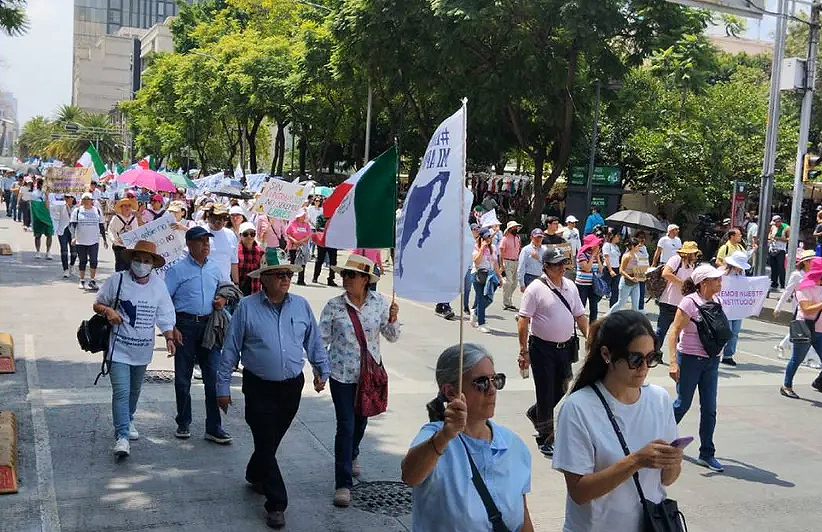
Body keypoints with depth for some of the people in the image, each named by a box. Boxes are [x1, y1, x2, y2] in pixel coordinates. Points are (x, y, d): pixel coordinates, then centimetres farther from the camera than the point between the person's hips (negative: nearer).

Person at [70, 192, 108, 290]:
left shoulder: (97, 211, 9)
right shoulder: (77, 211, 2)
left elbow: (101, 226, 15)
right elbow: (73, 225, -5)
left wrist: (104, 239, 14)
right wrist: (73, 237, -20)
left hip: (94, 241, 1)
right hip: (81, 241, -1)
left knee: (94, 261, -10)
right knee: (83, 261, 6)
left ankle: (92, 280, 1)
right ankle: (82, 281, 19)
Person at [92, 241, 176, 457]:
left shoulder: (159, 285, 2)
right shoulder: (117, 281, -7)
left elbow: (165, 317, 4)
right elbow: (97, 304, 4)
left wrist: (169, 338, -10)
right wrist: (107, 311, -18)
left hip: (142, 350, 4)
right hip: (119, 348, -4)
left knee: (134, 390, 22)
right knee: (121, 392, -14)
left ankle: (128, 421, 45)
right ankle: (122, 436, -12)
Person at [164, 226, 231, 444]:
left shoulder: (215, 267, 11)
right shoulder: (178, 269, -3)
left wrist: (223, 300, 3)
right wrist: (171, 328, -12)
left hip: (210, 325, 3)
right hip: (185, 325, -3)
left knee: (213, 377, -1)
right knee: (183, 377, 7)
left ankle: (213, 427, 5)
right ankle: (183, 423, 23)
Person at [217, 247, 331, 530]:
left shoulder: (301, 305, 1)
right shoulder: (246, 307, -8)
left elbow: (314, 342, 14)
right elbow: (230, 349, -4)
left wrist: (322, 370, 12)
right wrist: (223, 387, -4)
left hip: (292, 386, 3)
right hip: (259, 387, -3)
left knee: (272, 439, 17)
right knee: (266, 443, -2)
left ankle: (255, 476, 45)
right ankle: (276, 504, 7)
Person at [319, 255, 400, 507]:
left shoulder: (379, 302, -4)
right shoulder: (334, 306, -10)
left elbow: (392, 337, 4)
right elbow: (322, 340, -4)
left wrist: (392, 320, -16)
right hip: (342, 373, -3)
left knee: (361, 420, 21)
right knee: (346, 425, -6)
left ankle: (351, 455, 51)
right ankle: (343, 484, 2)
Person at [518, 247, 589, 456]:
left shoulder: (570, 286, 7)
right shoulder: (536, 289, -12)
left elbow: (580, 316, 15)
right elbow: (523, 321, -14)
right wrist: (524, 351, -16)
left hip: (565, 347, 6)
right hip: (542, 348, -6)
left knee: (560, 391, 13)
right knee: (546, 393, 0)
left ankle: (535, 414, 41)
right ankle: (545, 439, 13)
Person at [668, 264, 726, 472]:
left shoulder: (716, 301, 3)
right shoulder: (690, 302, -16)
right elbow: (674, 332, -18)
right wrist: (673, 362, -24)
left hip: (711, 361, 6)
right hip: (690, 359, -6)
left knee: (709, 409, 5)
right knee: (683, 404, 7)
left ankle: (706, 454, 14)